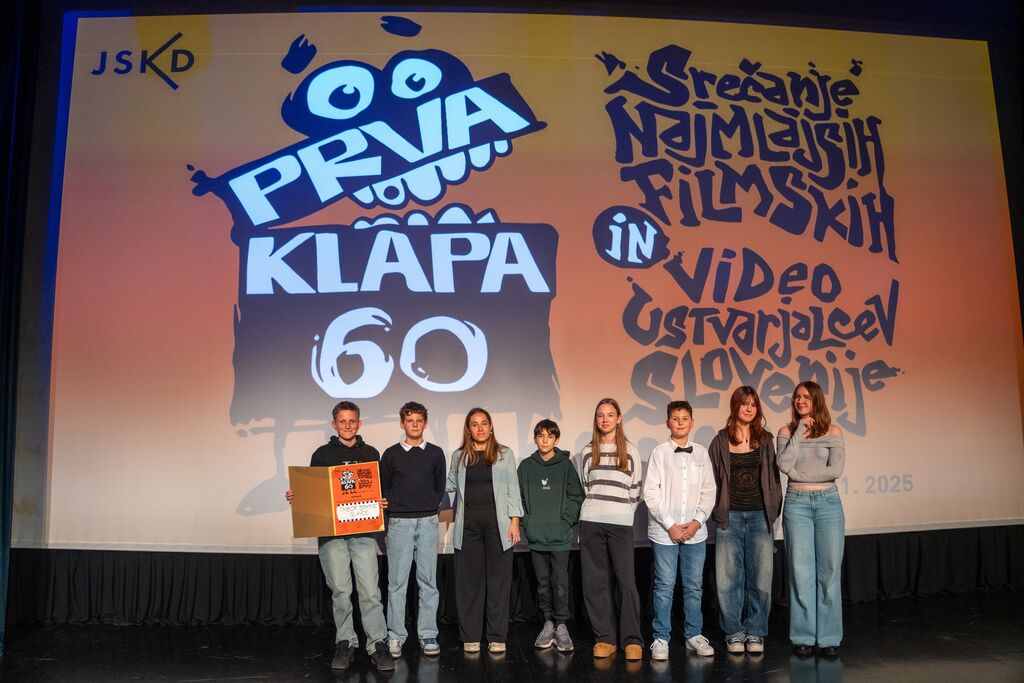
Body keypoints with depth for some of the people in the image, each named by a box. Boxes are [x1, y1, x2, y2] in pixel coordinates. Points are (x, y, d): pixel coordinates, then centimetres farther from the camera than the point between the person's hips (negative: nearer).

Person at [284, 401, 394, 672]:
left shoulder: (370, 454, 10)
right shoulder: (322, 454, 8)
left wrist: (382, 503, -8)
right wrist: (295, 496, -9)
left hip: (363, 530, 0)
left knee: (369, 590, -5)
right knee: (340, 590, 5)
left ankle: (378, 644, 0)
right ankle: (345, 643, 17)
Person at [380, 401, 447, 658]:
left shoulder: (435, 454, 8)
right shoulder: (391, 454, 5)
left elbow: (440, 487, 14)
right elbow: (383, 488, 9)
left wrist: (431, 507, 4)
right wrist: (394, 508, -1)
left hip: (428, 522, 1)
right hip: (399, 522, -1)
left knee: (428, 580, 3)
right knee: (397, 581, 0)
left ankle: (427, 635, 10)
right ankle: (395, 636, 8)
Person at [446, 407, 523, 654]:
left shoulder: (504, 454, 5)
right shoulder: (459, 456, 10)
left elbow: (513, 489, 3)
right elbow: (450, 486, 14)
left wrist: (514, 521, -4)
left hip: (497, 523, -1)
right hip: (468, 524, 1)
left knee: (499, 579, 2)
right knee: (469, 580, 4)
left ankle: (497, 637, 10)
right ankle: (470, 637, 13)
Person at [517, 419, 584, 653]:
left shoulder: (566, 464, -1)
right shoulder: (526, 466, 6)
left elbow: (576, 496, -1)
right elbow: (521, 497, 9)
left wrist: (565, 521, -8)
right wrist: (527, 522, 1)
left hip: (560, 535, -2)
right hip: (536, 536, 3)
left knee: (560, 582, -1)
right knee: (543, 582, 10)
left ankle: (561, 625, 10)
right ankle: (548, 622, 21)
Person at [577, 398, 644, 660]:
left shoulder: (630, 451, 5)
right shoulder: (587, 452, 10)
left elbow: (635, 490, 8)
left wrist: (622, 512, 5)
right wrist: (596, 509, 8)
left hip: (620, 523, -2)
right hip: (591, 522, 2)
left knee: (626, 580, -6)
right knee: (595, 581, 2)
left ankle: (631, 639, 2)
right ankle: (605, 637, 11)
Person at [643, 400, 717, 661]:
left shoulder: (701, 453, 5)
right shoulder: (659, 452, -3)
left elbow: (709, 492, 6)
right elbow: (651, 493, -6)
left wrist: (697, 521, -6)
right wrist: (670, 525, -9)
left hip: (695, 531, 3)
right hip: (664, 531, -2)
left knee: (694, 586, 11)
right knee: (664, 587, 3)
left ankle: (694, 635, 24)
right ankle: (661, 638, 13)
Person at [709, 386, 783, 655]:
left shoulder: (765, 440, 6)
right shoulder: (721, 441, 3)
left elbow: (774, 477, 7)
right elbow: (713, 479, 5)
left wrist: (773, 512, 2)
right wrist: (718, 512, 0)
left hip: (760, 517, 1)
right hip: (730, 517, -1)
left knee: (760, 577, 2)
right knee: (729, 578, 1)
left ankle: (755, 633, 16)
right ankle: (734, 633, 15)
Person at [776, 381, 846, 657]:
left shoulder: (832, 432, 2)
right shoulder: (787, 432, 4)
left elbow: (836, 469, -10)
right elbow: (784, 465, -13)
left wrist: (798, 473, -9)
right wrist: (800, 431, -9)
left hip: (828, 502, 0)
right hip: (797, 503, 0)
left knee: (829, 571, 3)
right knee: (801, 571, 3)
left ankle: (829, 637, 14)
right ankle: (803, 637, 13)